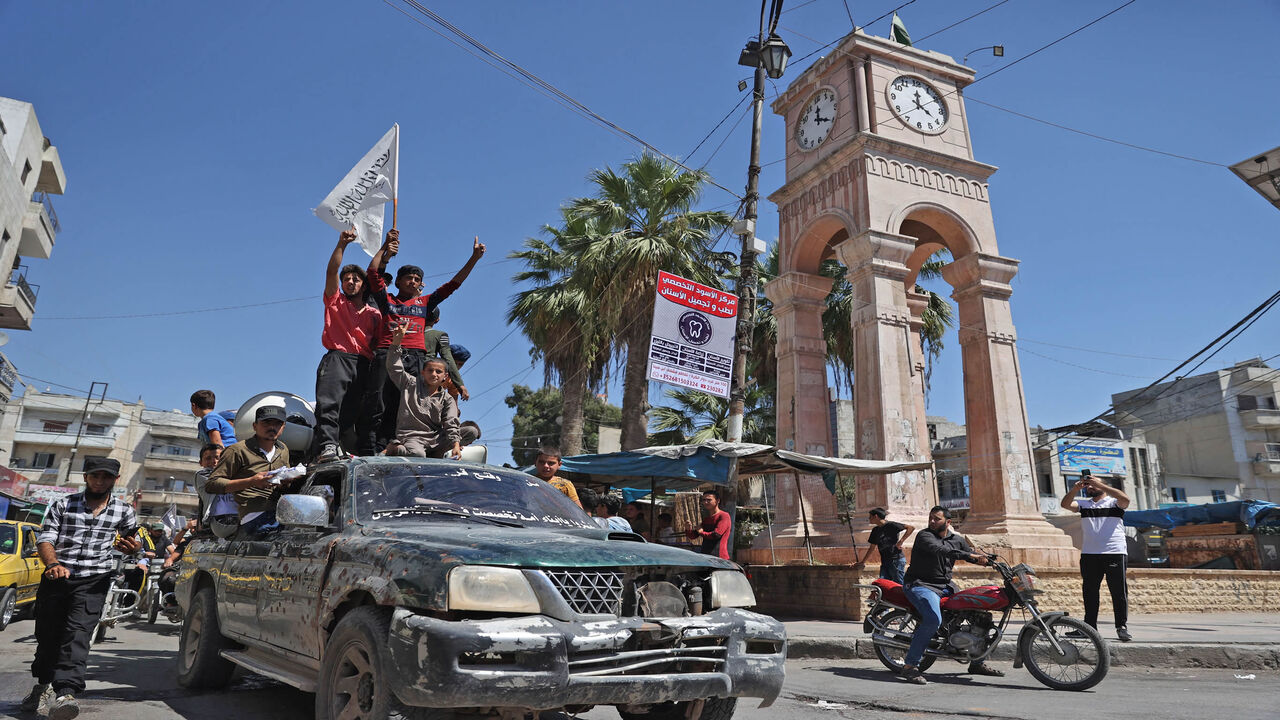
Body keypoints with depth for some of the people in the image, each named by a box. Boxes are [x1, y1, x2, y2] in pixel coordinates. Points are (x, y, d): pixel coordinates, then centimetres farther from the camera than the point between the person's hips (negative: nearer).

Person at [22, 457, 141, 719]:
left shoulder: (123, 511, 7)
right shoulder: (63, 505, 5)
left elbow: (130, 541, 20)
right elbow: (44, 539, -2)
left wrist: (131, 546, -5)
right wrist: (53, 564, -22)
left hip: (93, 581, -2)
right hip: (56, 577, 2)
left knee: (77, 631, -18)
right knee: (47, 633, 12)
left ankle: (65, 692, -28)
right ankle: (44, 685, 36)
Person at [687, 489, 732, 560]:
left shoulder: (724, 516, -6)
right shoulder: (706, 519, 18)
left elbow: (716, 535, -17)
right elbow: (693, 536, 19)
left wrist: (701, 532, 0)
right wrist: (689, 529, -4)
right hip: (705, 557, 7)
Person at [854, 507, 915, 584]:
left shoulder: (890, 525, -7)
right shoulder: (875, 530, 15)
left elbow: (911, 528, -13)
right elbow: (872, 547, 24)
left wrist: (900, 541, -17)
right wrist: (862, 562, 26)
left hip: (896, 560, -7)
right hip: (884, 562, 7)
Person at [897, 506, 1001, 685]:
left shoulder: (957, 539, 11)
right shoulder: (924, 536, -11)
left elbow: (976, 558, 19)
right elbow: (940, 550, -30)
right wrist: (970, 555, -37)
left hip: (946, 587, 8)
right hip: (921, 585, -8)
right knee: (933, 619, -32)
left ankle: (977, 663, 22)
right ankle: (909, 666, -27)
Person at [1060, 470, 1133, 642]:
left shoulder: (1114, 502, 6)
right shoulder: (1083, 503, 15)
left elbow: (1125, 499, -16)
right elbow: (1065, 504, -1)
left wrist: (1099, 484, -20)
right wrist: (1075, 489, -18)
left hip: (1115, 553, -3)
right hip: (1089, 555, 4)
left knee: (1119, 592, -2)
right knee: (1089, 592, 7)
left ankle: (1122, 627, 6)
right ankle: (1089, 626, 14)